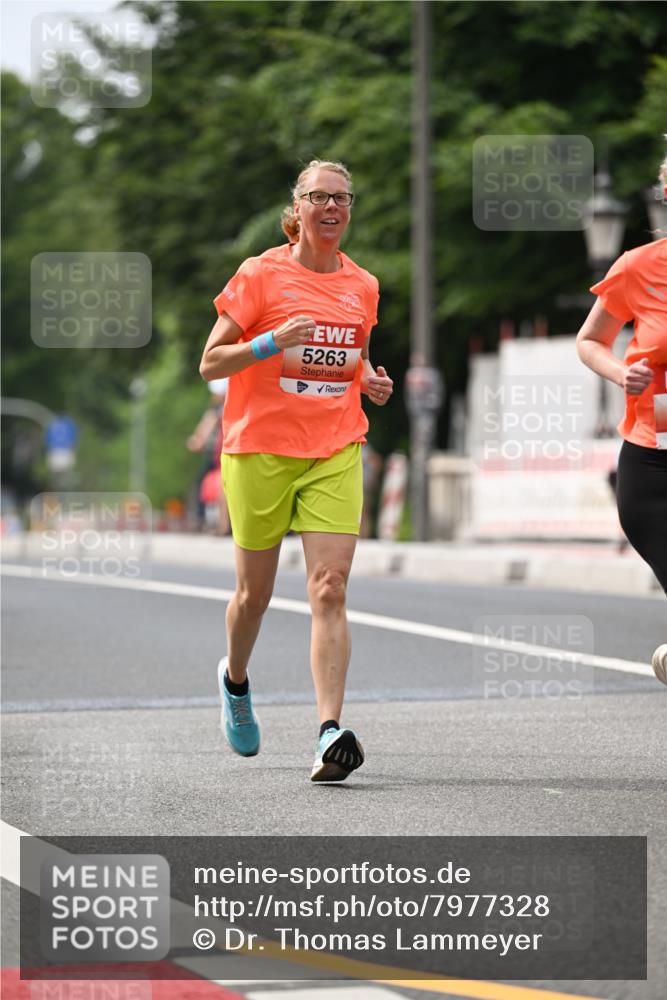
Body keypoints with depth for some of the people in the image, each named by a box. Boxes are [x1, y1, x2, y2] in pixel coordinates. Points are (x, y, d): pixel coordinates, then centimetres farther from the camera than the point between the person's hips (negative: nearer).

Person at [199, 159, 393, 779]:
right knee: (255, 590, 9)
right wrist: (273, 342, -21)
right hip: (260, 448, -2)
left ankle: (331, 732, -20)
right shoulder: (260, 274, -3)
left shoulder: (362, 286, 10)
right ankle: (235, 679, 41)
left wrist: (372, 382, 4)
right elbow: (210, 363, -5)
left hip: (335, 453, 2)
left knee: (330, 589, -13)